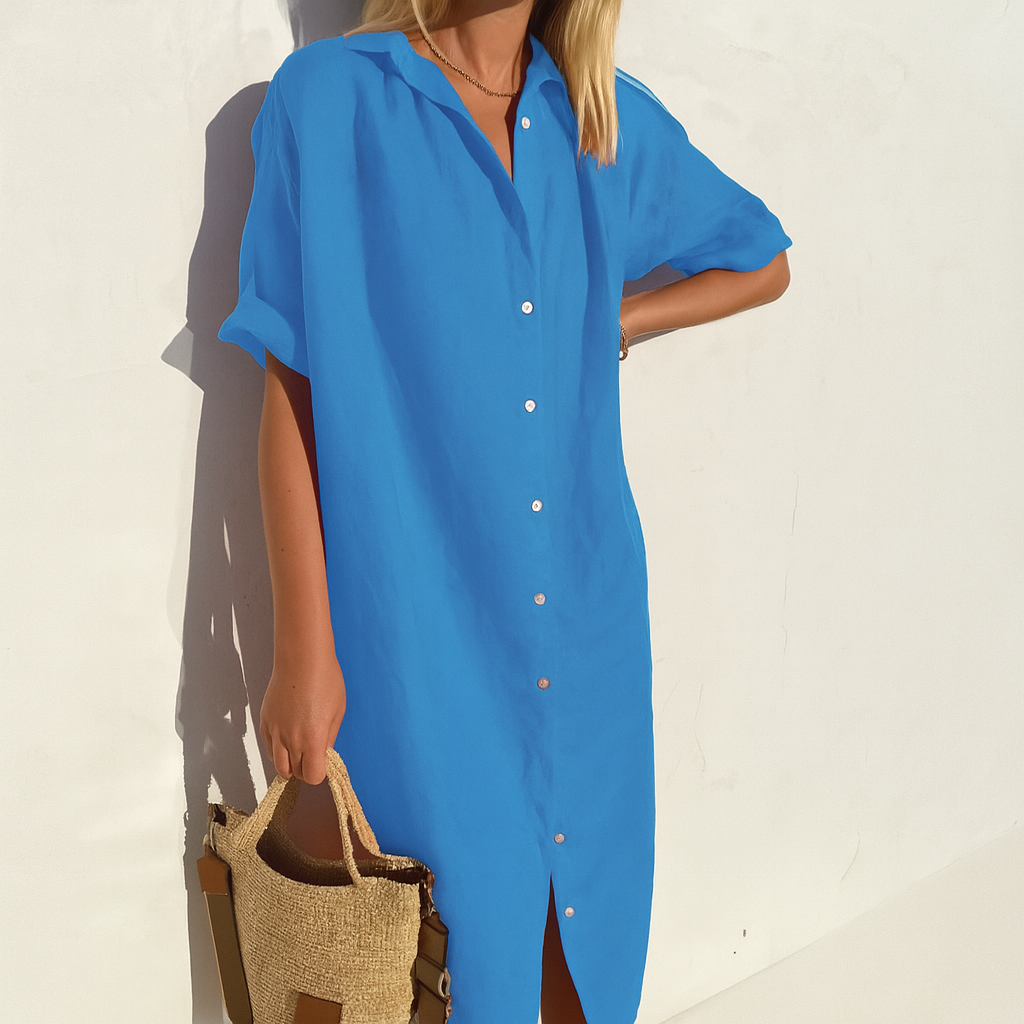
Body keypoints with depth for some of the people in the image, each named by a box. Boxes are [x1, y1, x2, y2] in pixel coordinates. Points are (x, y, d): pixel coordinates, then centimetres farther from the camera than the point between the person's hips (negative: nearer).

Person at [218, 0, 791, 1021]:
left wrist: (613, 322, 6)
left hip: (586, 619, 4)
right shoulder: (331, 97, -4)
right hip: (421, 622, -3)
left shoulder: (612, 122, 7)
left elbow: (762, 261, 23)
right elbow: (294, 392, -7)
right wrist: (302, 650, -8)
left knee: (588, 923, 16)